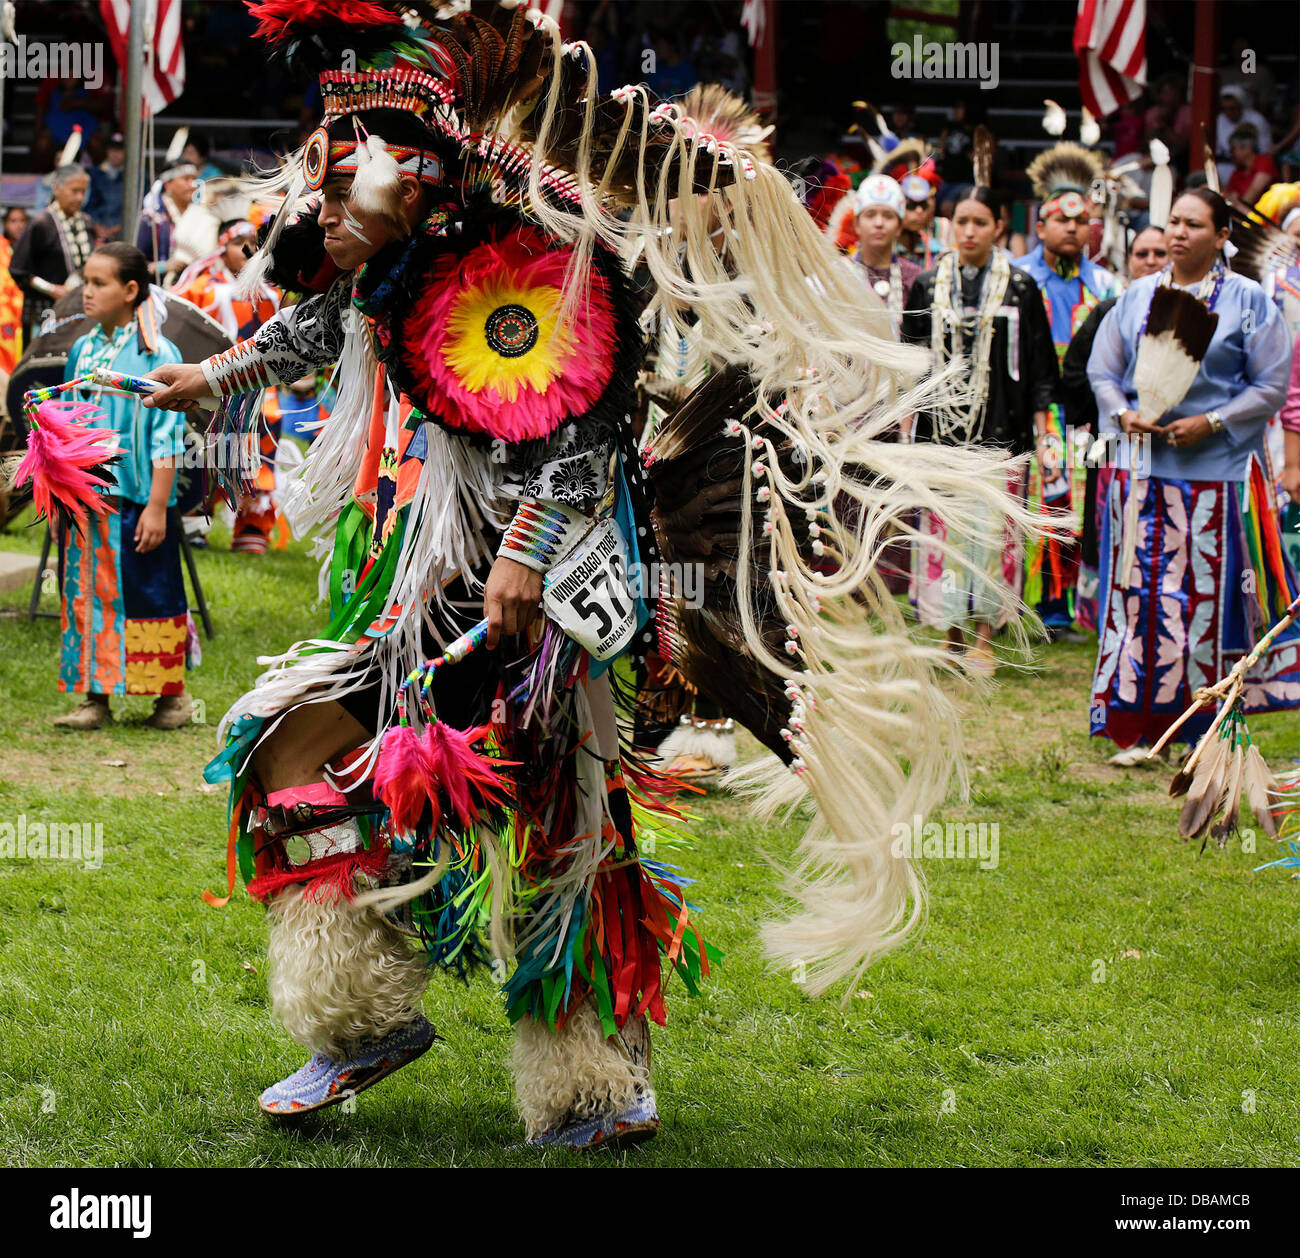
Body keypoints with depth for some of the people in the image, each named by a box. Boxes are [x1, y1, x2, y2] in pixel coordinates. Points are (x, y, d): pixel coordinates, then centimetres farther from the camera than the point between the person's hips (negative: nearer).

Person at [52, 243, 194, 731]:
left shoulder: (157, 356, -8)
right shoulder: (83, 351, 9)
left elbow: (167, 437, -10)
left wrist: (158, 504, -14)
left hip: (137, 497, -6)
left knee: (147, 594, 1)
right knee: (87, 592, 5)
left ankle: (172, 694, 14)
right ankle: (96, 696, 11)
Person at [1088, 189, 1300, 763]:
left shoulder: (1249, 301, 1)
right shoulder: (1137, 297, 11)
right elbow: (1102, 370, 14)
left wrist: (1212, 423, -12)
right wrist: (1123, 414, -6)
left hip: (1217, 470, -3)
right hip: (1145, 466, 3)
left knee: (1210, 596, -1)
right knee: (1140, 592, 0)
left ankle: (1208, 731, 6)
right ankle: (1137, 727, 6)